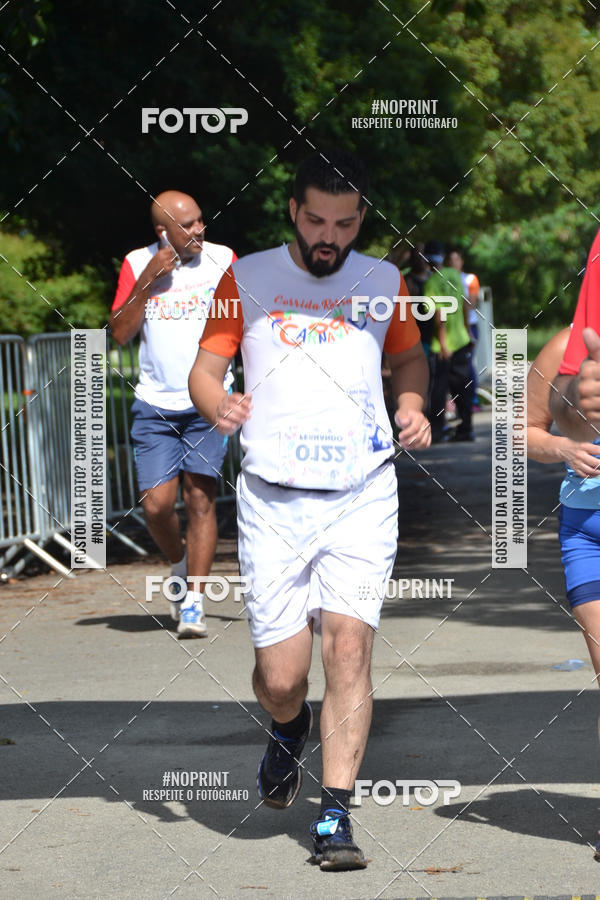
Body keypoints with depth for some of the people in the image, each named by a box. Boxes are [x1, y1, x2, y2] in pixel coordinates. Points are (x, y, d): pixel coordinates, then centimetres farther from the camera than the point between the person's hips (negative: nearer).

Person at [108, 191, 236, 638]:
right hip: (155, 405, 1)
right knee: (156, 504, -5)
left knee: (200, 498, -9)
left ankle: (193, 604, -5)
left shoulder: (222, 259, 0)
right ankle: (182, 567, 25)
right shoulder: (137, 265, 2)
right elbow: (119, 334, -3)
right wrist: (146, 282, -14)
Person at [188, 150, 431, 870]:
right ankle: (288, 730, 34)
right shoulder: (247, 279, 7)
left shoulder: (383, 282, 11)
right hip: (272, 495, 0)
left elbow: (408, 357, 27)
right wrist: (218, 404, -16)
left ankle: (335, 814, -9)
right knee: (280, 674, -2)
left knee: (348, 644, -14)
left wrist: (411, 405, 5)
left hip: (363, 493, 1)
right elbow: (205, 368, 7)